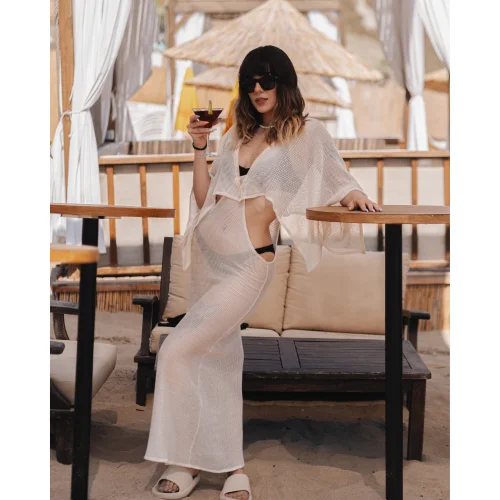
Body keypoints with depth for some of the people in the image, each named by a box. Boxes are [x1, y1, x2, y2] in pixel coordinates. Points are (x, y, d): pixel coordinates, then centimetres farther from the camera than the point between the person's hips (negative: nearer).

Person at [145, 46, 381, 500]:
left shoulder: (308, 134, 0)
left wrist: (353, 194, -19)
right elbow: (206, 198, 11)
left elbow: (338, 182, 2)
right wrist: (199, 147, 1)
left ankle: (183, 462, 2)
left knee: (177, 351, -13)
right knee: (219, 357, 10)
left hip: (248, 261, -6)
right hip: (208, 254, 6)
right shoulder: (238, 134, 15)